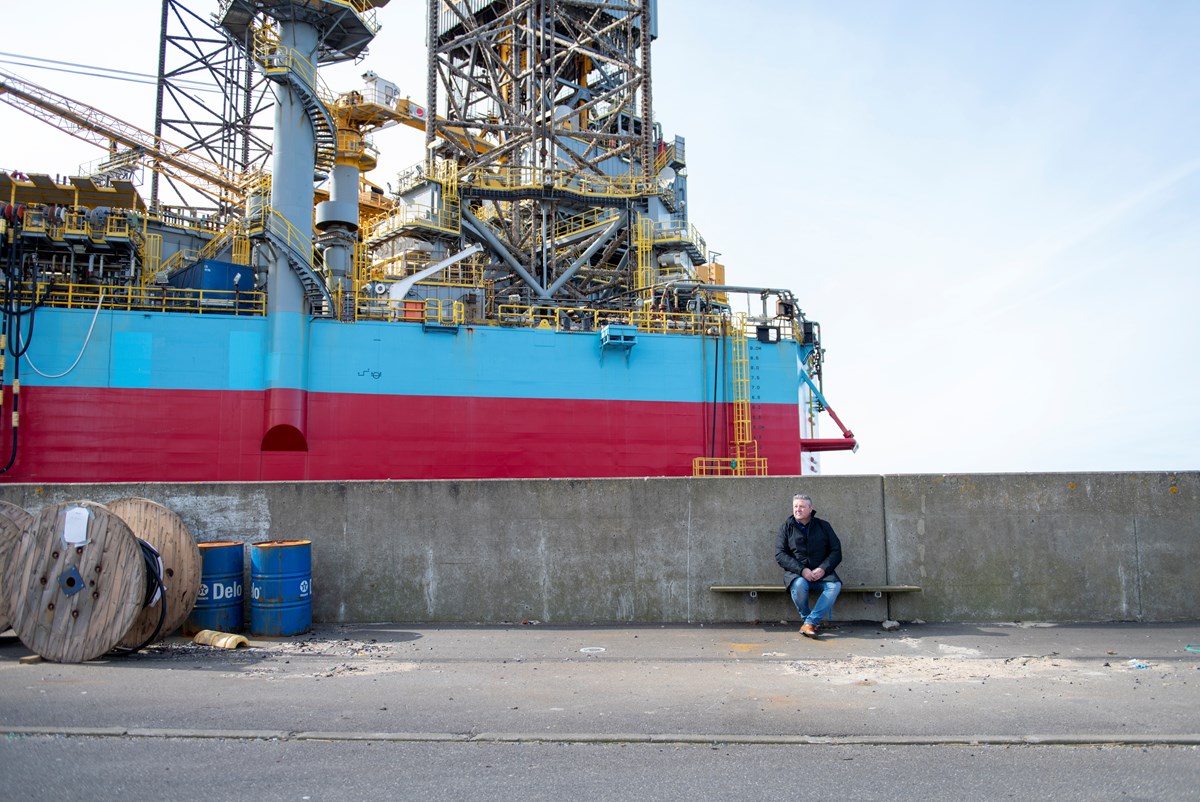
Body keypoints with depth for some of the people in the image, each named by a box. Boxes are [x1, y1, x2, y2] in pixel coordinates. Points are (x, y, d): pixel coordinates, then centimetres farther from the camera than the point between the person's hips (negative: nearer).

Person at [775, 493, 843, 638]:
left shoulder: (823, 525, 11)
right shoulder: (786, 527, 7)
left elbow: (836, 551, 6)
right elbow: (780, 555, -3)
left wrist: (823, 568, -13)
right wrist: (802, 570, -16)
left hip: (821, 573, 1)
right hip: (796, 573, -1)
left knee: (835, 585, -30)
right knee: (799, 585, -36)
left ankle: (810, 622, -27)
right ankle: (806, 618, -9)